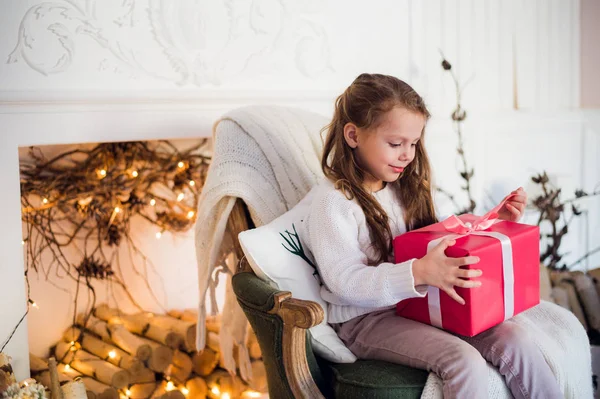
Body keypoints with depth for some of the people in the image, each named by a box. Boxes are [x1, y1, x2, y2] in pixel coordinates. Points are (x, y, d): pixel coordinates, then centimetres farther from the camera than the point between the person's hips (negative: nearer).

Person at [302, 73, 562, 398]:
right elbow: (347, 282, -23)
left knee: (513, 339, -12)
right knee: (464, 361, -27)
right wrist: (419, 273, -36)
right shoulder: (333, 201, -14)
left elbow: (438, 239, 21)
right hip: (366, 320, -7)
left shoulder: (405, 187, 11)